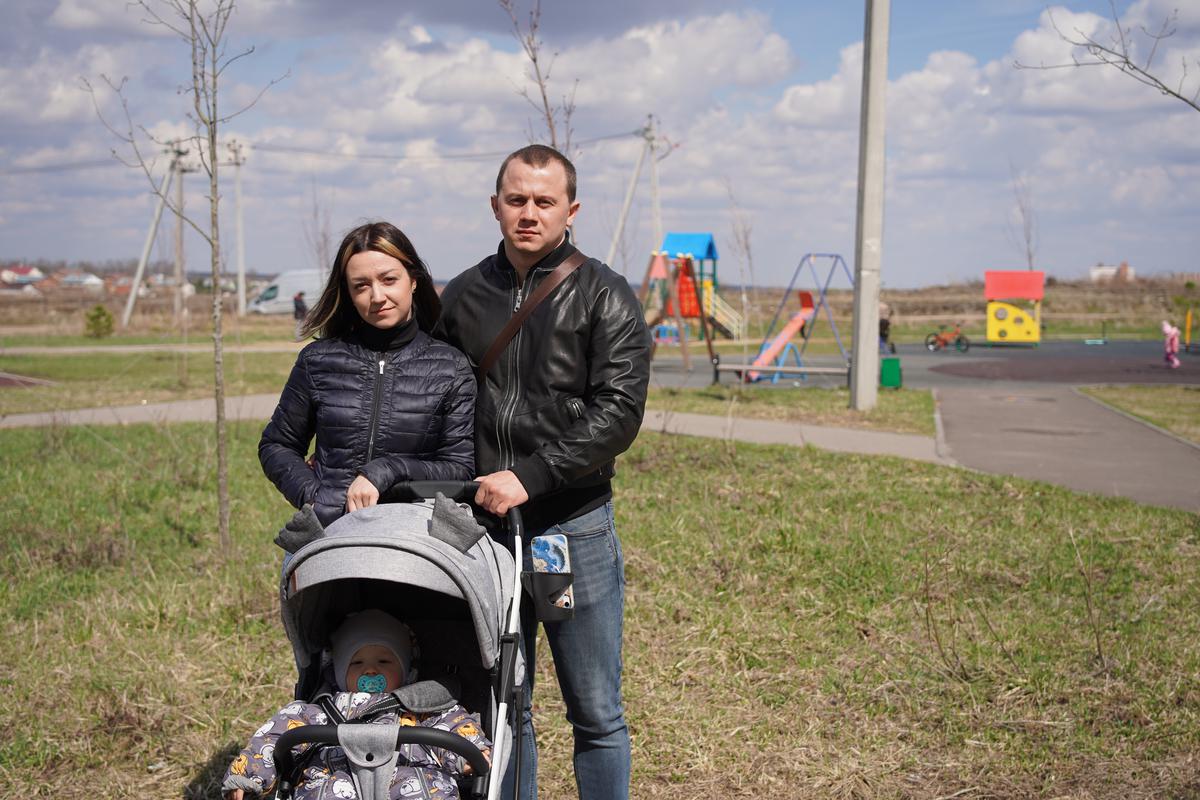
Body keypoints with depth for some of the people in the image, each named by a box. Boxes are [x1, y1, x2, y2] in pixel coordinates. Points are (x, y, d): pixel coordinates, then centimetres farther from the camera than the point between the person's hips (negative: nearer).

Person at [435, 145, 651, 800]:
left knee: (596, 715, 5)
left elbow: (618, 413, -12)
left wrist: (531, 476, -19)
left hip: (575, 527, -3)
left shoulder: (605, 296, -1)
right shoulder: (462, 297, 11)